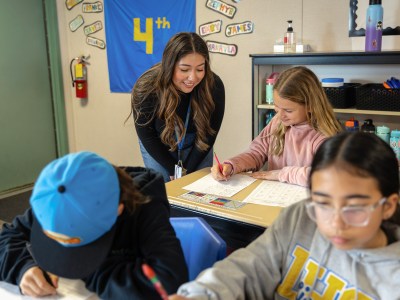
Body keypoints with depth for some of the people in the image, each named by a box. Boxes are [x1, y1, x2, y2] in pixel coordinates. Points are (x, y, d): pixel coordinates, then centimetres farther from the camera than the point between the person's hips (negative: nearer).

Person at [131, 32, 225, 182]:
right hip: (157, 148, -1)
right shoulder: (146, 89, -30)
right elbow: (147, 136, -15)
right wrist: (174, 171, -14)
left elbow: (208, 135, -13)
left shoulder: (214, 86, -27)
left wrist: (187, 171, -12)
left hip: (196, 147, 1)